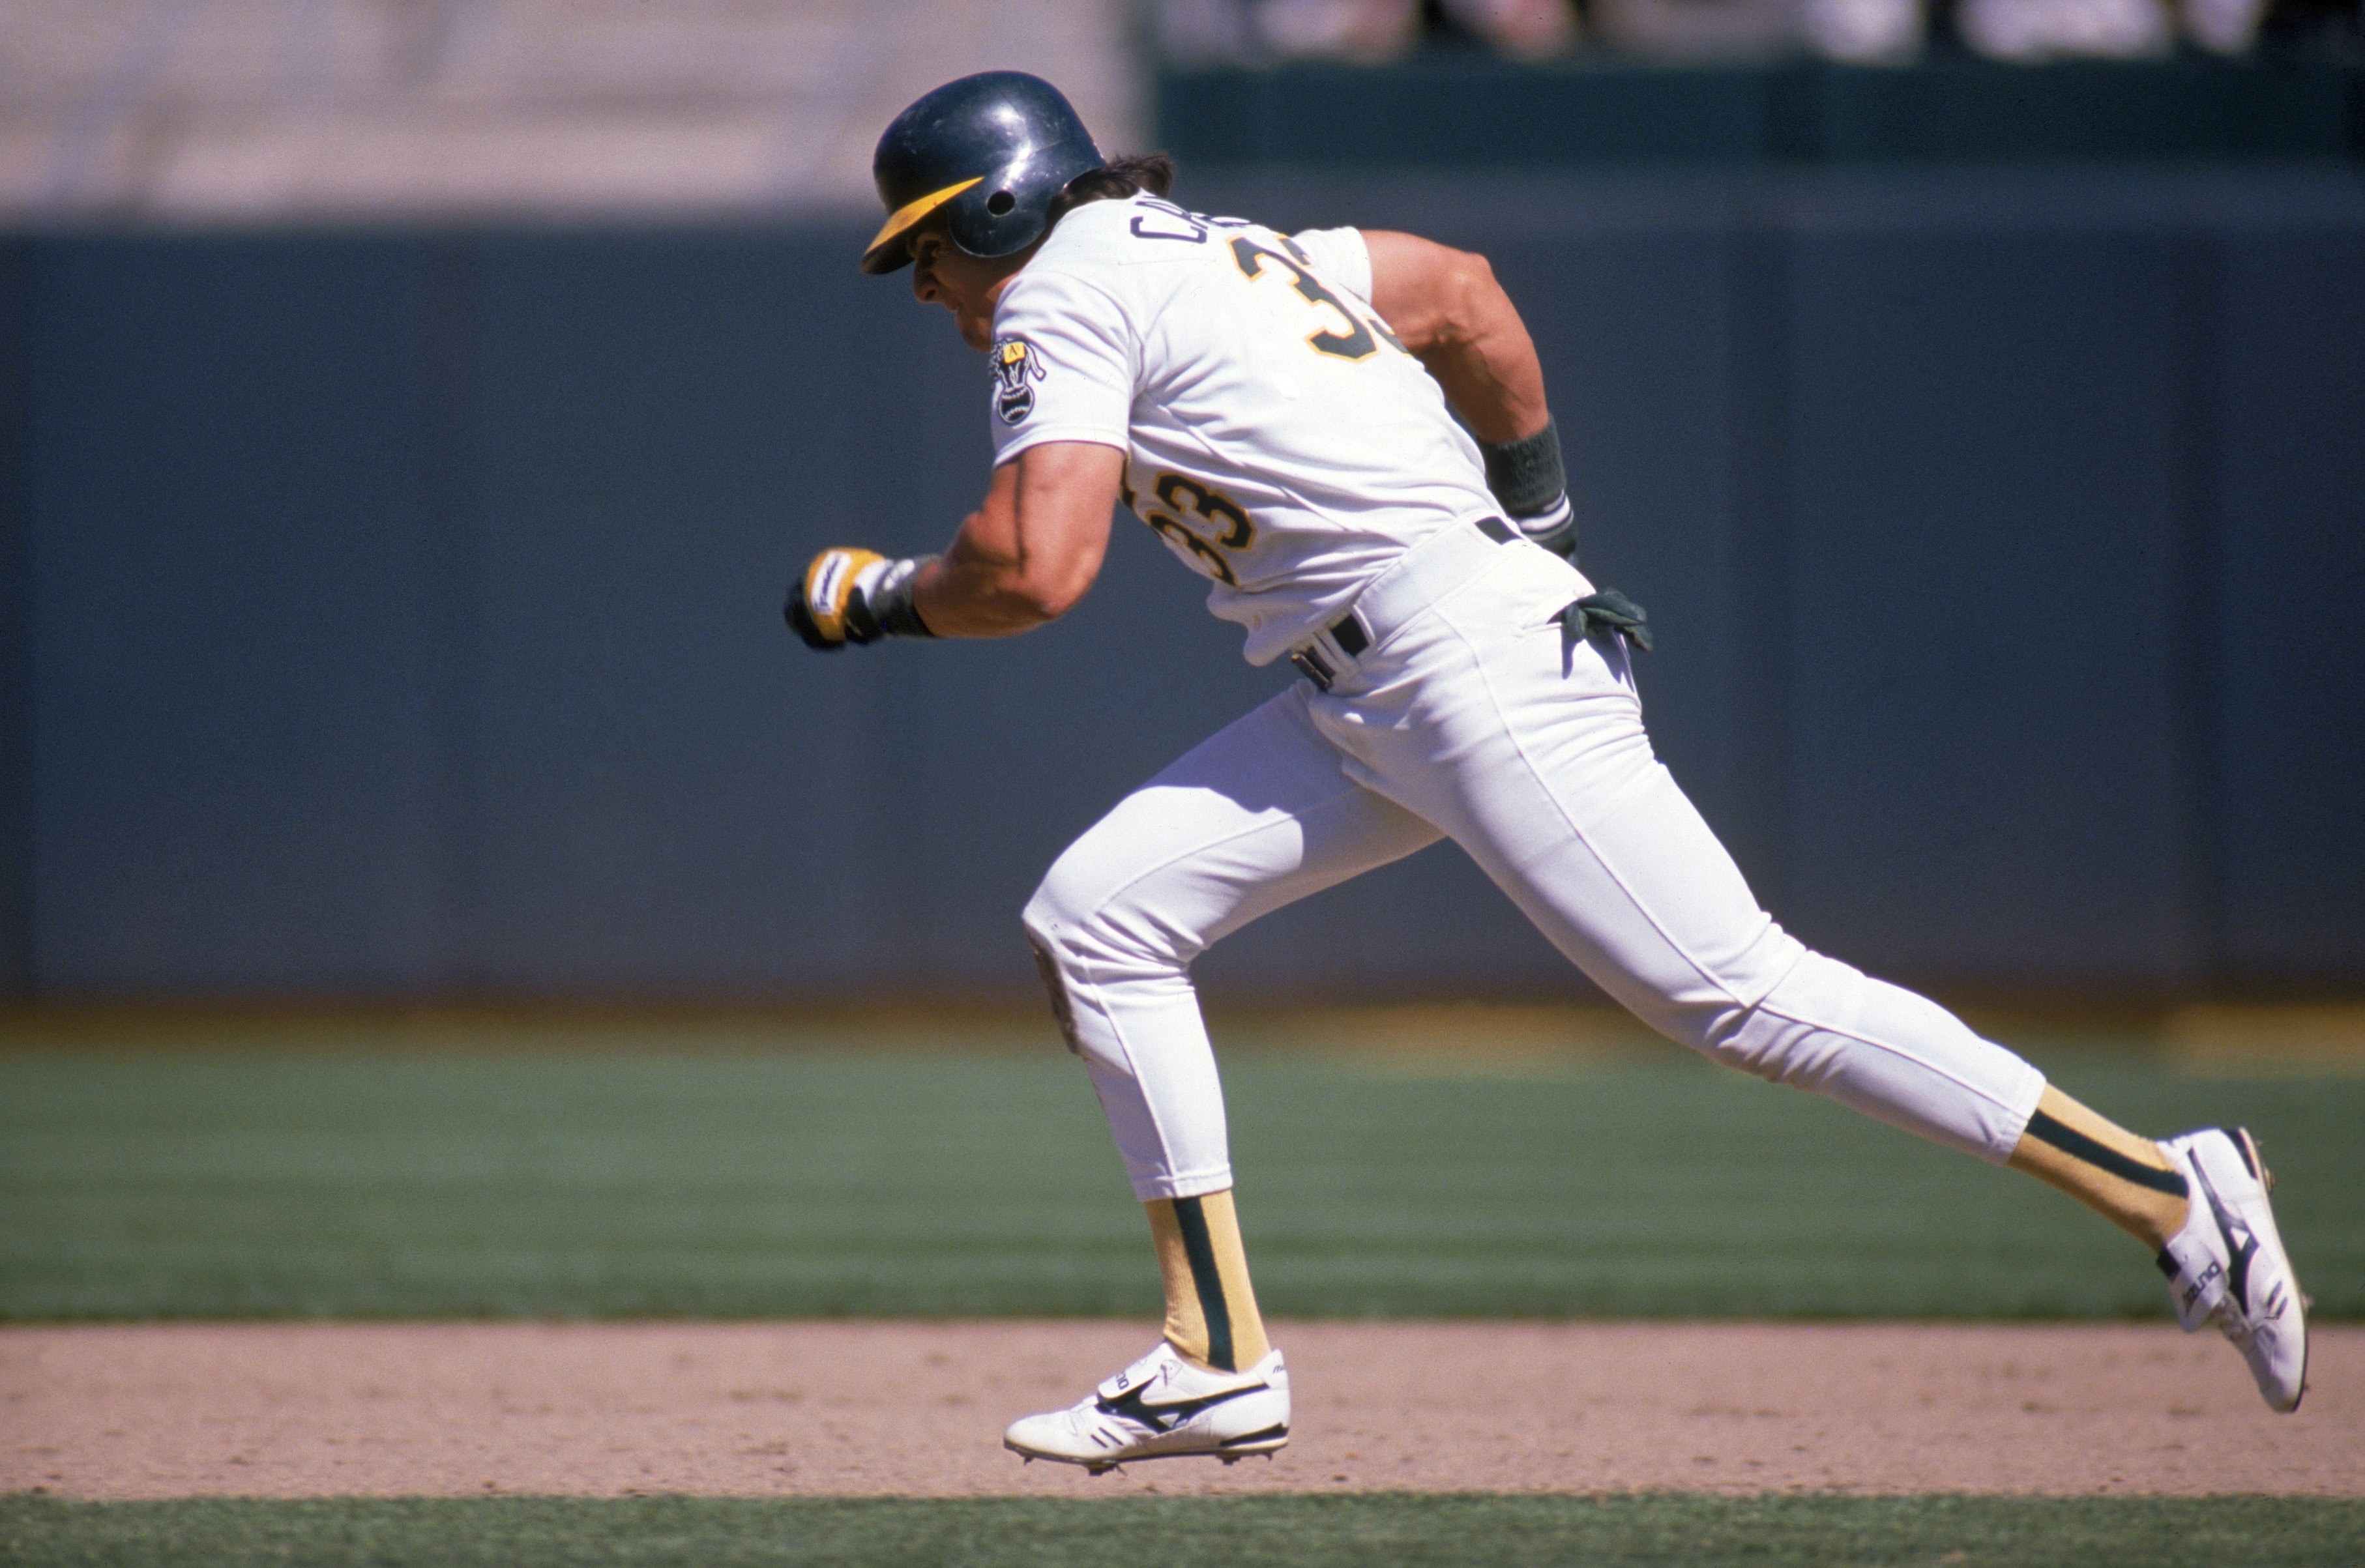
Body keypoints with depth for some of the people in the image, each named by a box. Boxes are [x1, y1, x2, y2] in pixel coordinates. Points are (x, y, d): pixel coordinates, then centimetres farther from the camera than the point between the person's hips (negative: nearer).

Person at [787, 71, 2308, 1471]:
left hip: (1473, 664, -10)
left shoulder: (1060, 299, -7)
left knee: (1740, 991, -14)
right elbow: (1463, 294, 26)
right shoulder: (1217, 251, 21)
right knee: (1097, 914, 6)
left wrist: (878, 598, 2)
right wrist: (1538, 507, 29)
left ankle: (2170, 1190, -13)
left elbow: (1035, 570, -17)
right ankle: (1217, 1360, 5)